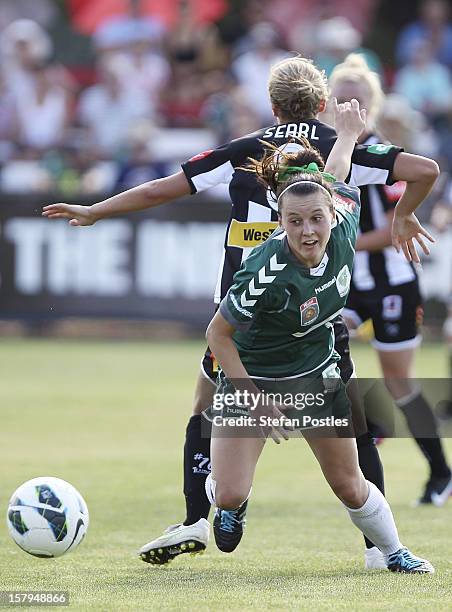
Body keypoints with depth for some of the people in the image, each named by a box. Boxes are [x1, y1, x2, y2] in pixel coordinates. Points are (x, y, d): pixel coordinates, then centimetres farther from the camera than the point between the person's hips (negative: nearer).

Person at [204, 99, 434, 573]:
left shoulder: (344, 228, -21)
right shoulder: (267, 274, -36)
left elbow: (335, 177, 2)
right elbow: (218, 334, -22)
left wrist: (348, 132, 22)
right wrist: (256, 400, -21)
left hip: (317, 374, 4)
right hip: (251, 376, -4)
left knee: (349, 485, 10)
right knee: (230, 494, -11)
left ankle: (395, 554, 35)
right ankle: (229, 502, 27)